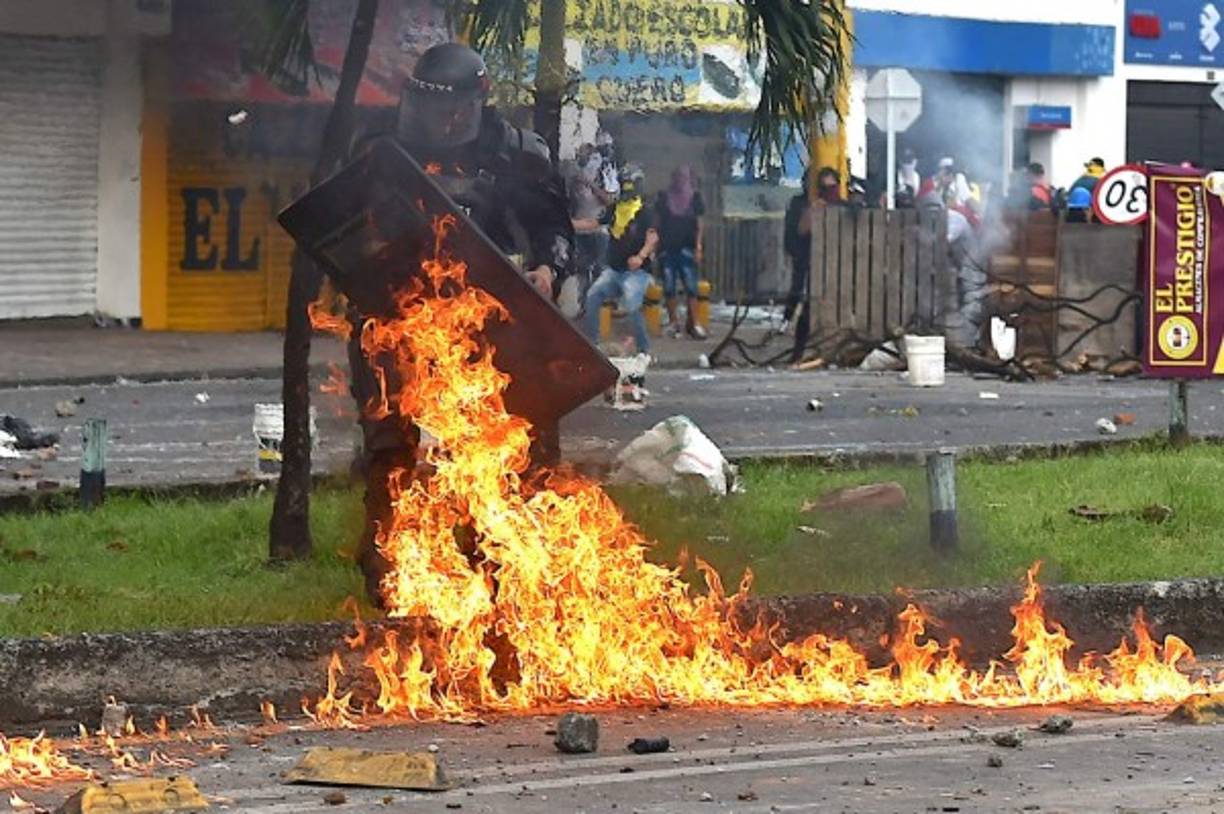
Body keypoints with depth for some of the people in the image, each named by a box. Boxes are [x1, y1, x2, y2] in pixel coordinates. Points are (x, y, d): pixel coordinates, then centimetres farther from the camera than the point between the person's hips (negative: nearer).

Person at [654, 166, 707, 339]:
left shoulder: (694, 197, 6)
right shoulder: (664, 197, 5)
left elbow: (698, 225, 6)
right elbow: (657, 222, 8)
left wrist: (698, 248, -2)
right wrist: (655, 245, 2)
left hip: (686, 247, 0)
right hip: (667, 247, 0)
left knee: (691, 286, -6)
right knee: (669, 286, 1)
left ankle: (692, 323, -1)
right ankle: (673, 322, 9)